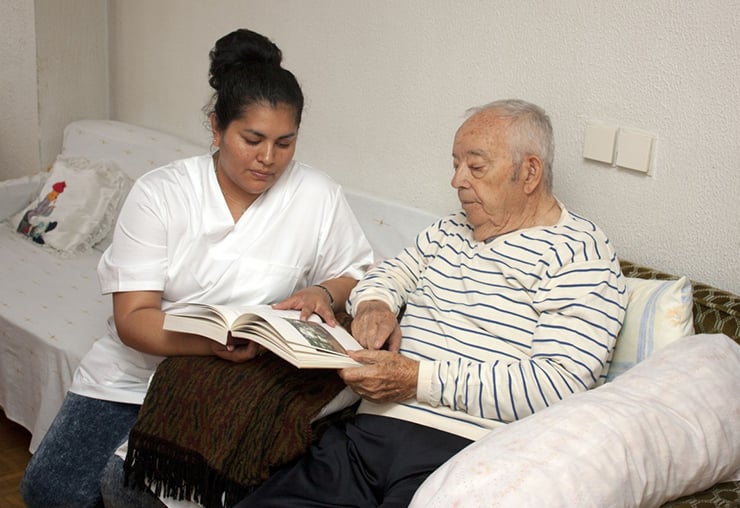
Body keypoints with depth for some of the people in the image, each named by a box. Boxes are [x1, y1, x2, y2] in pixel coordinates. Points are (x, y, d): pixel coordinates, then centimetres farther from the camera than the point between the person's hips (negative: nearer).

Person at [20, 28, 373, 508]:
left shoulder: (319, 197, -9)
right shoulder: (159, 193, -11)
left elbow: (357, 274, 5)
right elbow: (132, 319, -16)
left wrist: (323, 293, -20)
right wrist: (212, 342, -35)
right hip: (136, 370, 2)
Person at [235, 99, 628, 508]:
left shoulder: (579, 255, -3)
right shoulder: (448, 232, 22)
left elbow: (559, 386, -15)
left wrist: (418, 380, -17)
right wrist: (374, 304, 6)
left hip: (468, 451, -6)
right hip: (370, 432, 6)